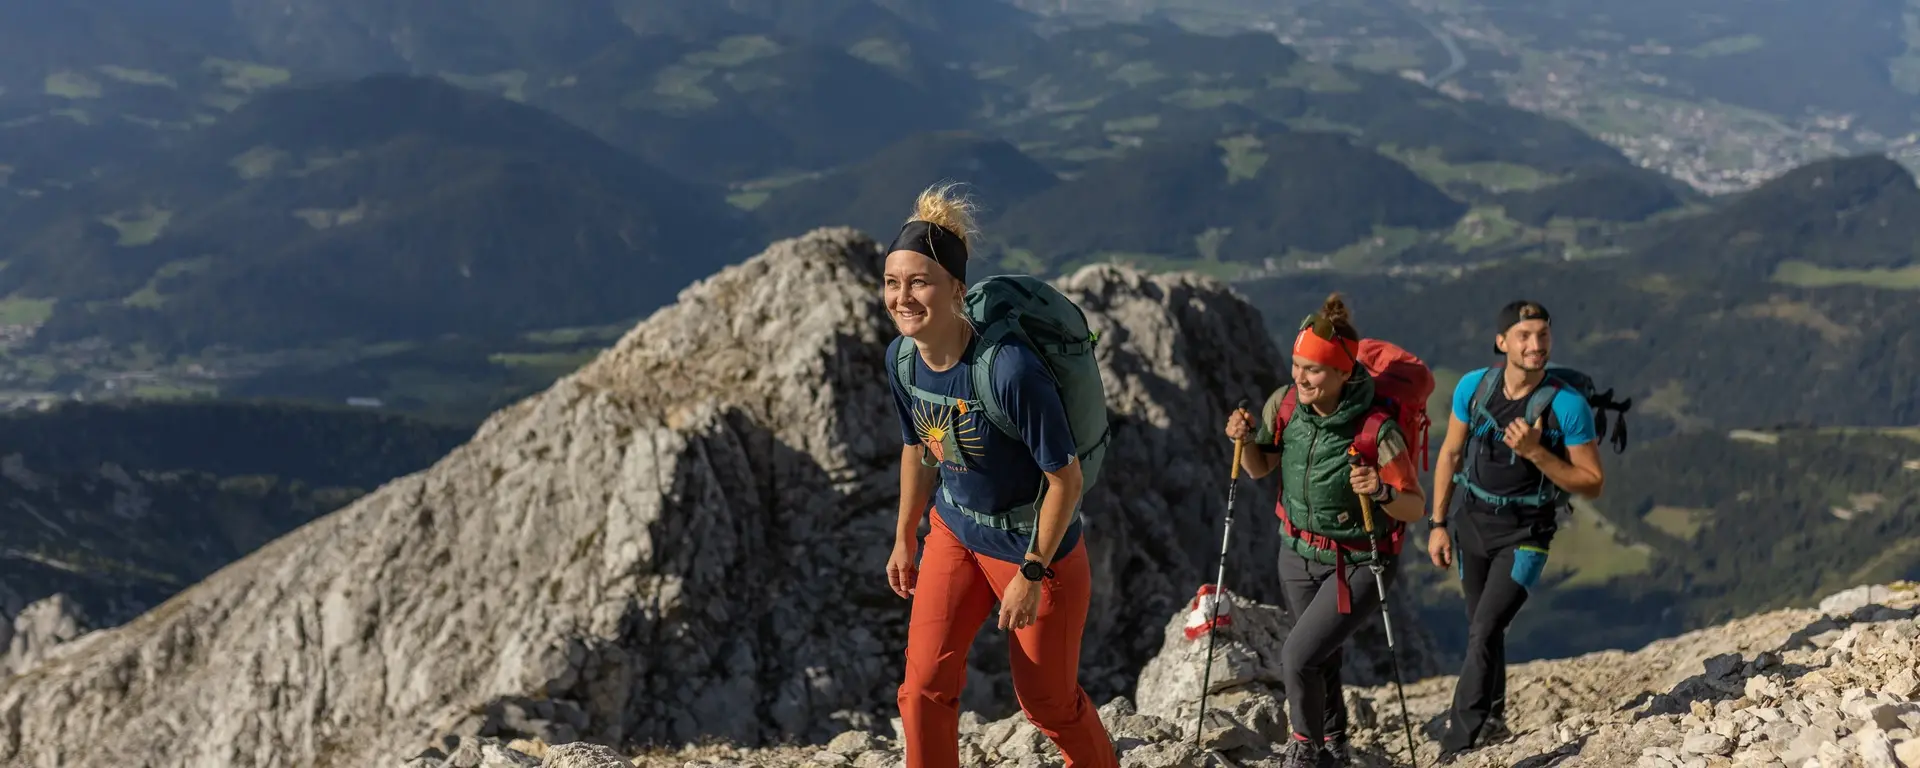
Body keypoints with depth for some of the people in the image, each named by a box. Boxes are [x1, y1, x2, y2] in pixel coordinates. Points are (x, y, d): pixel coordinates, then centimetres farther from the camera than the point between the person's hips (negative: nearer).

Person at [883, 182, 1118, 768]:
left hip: (1037, 546, -5)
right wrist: (904, 539, 14)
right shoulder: (902, 358, -12)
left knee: (1046, 699, 13)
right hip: (955, 533, 5)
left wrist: (1031, 574, -20)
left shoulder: (1010, 370, -34)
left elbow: (1065, 478, -25)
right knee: (925, 685, -3)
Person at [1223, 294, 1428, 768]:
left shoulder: (1376, 432, -27)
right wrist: (1243, 441, -15)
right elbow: (1260, 468, 5)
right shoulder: (1284, 405, -12)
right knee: (1321, 659, 21)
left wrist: (1381, 492, -39)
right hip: (1298, 553, 5)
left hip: (1356, 565, -5)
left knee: (1297, 658, -16)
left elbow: (1416, 509, -19)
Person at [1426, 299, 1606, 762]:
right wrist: (1438, 524, 3)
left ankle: (1457, 746, -7)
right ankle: (1492, 720, 41)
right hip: (1471, 521, 4)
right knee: (1482, 630, 18)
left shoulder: (1568, 406, -20)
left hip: (1524, 533, -4)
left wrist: (1536, 453, -27)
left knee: (1484, 632, -15)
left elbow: (1593, 485, -14)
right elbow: (1450, 453, 4)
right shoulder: (1474, 387, -10)